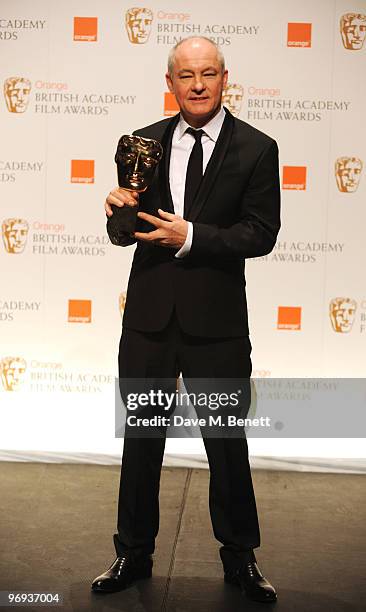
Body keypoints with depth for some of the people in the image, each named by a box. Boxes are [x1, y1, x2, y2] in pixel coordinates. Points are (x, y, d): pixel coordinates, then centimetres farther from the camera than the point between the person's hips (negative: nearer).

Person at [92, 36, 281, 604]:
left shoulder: (256, 148, -4)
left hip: (217, 322, -3)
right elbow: (128, 232, 8)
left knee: (228, 443, 9)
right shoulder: (146, 142, 5)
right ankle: (134, 553, 32)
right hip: (149, 316, 3)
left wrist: (191, 236, -20)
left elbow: (262, 233, -10)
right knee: (141, 438, 14)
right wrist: (121, 210, -15)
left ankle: (240, 558, 29)